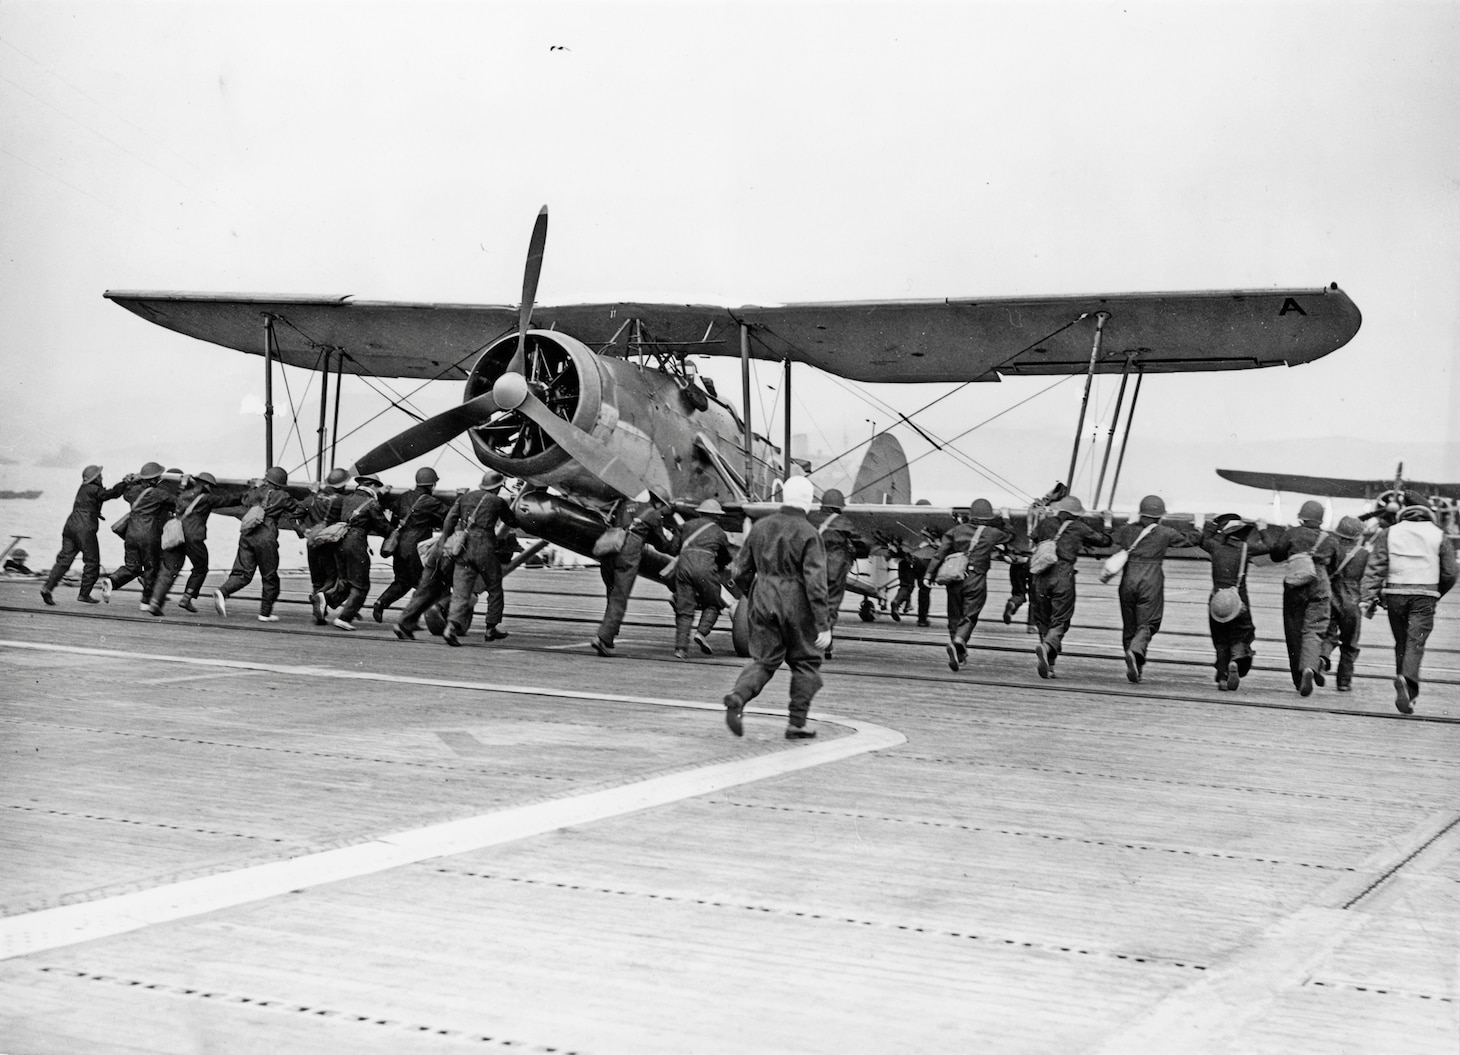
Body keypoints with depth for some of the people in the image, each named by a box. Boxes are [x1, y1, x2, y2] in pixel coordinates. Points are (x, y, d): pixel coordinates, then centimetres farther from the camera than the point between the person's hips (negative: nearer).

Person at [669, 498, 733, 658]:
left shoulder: (687, 526, 23)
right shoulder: (719, 532, 20)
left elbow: (675, 547, 19)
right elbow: (726, 558, 28)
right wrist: (719, 569, 46)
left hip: (684, 562, 2)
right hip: (705, 565, -2)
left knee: (684, 608, 5)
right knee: (711, 605, 14)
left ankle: (681, 647, -3)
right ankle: (702, 633, -10)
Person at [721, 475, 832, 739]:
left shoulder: (760, 527, 4)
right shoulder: (808, 534, -12)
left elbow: (740, 571, 8)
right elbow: (815, 582, -17)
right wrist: (824, 625, -15)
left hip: (763, 602, 4)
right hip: (797, 606, -4)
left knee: (764, 659, 12)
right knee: (805, 662, 12)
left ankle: (738, 695, -15)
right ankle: (796, 724, 13)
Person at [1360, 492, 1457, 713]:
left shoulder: (1389, 534, 6)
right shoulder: (1439, 537, 5)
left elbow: (1375, 568, -1)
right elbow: (1449, 574, 6)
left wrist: (1368, 598, -2)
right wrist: (1437, 594, 23)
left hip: (1395, 595, 2)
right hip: (1425, 596, -2)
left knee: (1401, 643, 15)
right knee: (1415, 644, -7)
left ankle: (1405, 689, 19)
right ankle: (1408, 682, -30)